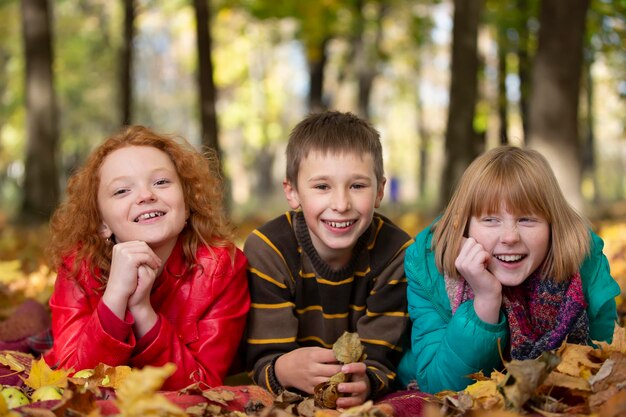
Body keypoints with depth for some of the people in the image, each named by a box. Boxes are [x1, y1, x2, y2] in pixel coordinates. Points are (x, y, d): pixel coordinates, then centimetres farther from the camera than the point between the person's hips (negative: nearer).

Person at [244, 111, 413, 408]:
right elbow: (263, 358, -16)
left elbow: (380, 358, -13)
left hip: (371, 404, 2)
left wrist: (365, 382, -37)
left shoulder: (396, 253, -11)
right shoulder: (266, 250, -14)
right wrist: (284, 370, -39)